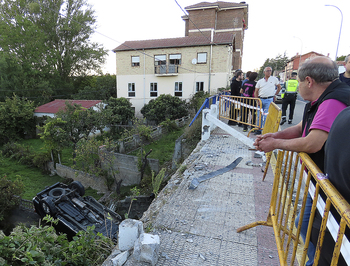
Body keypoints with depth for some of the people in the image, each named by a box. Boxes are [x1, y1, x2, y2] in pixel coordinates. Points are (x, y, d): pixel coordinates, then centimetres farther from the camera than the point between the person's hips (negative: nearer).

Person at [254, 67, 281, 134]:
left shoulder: (274, 79, 7)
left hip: (269, 100, -2)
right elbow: (256, 92, 10)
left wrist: (275, 95, 9)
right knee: (259, 115, 3)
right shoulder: (260, 81, 10)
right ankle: (259, 129, 12)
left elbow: (279, 87, 18)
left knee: (266, 116, -7)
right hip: (260, 99, 2)